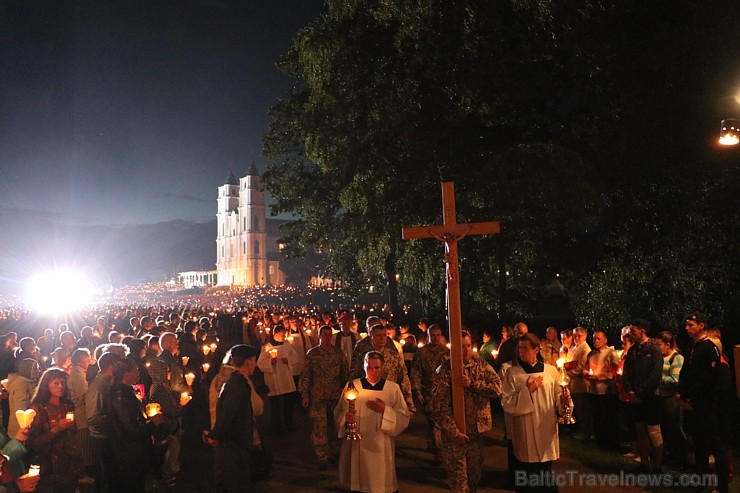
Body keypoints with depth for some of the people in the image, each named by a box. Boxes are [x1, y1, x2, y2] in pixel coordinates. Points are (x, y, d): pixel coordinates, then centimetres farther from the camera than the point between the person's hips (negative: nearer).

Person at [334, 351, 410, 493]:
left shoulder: (393, 388, -3)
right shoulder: (351, 386, -1)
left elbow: (404, 419, -3)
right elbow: (339, 413, 2)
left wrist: (385, 410, -18)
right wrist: (346, 417, -20)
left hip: (381, 446, 0)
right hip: (357, 445, 1)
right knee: (357, 482, 11)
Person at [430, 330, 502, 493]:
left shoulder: (480, 363, 0)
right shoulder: (444, 371, -13)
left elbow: (497, 387, -9)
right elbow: (438, 407, -15)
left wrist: (472, 384, -22)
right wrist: (454, 431, -19)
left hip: (477, 429, 4)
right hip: (455, 432, -4)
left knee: (475, 473, 20)